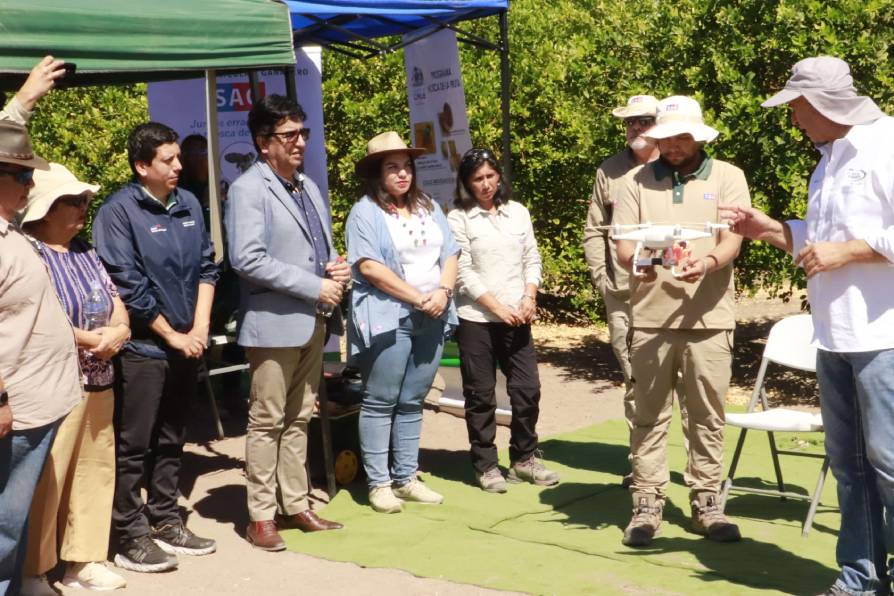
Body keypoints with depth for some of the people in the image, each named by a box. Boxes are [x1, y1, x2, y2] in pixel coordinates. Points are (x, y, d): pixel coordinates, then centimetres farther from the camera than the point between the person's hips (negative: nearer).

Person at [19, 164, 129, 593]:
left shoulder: (86, 252, 15)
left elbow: (114, 301, 15)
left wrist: (120, 329, -8)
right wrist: (91, 339, -14)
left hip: (98, 382, 8)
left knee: (95, 470, 11)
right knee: (44, 480, -4)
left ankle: (83, 559, 23)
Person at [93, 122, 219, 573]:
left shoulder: (188, 204, 7)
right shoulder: (119, 212, -12)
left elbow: (206, 267, 11)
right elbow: (128, 287, -14)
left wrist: (200, 328, 0)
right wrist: (173, 336, -9)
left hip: (186, 345, 6)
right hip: (143, 348, -6)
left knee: (171, 441, 15)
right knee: (133, 445, 0)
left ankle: (165, 522, 27)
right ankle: (130, 537, 8)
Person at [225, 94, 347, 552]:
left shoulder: (307, 186, 15)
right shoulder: (249, 189, -10)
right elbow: (247, 260, -20)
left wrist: (337, 268, 0)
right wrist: (315, 288, -18)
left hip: (313, 321, 8)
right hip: (274, 323, -8)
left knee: (299, 419, 14)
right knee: (267, 422, 0)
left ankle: (295, 505, 23)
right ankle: (261, 516, 10)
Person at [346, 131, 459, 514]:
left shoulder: (429, 208, 15)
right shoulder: (365, 212, -5)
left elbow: (450, 255, 12)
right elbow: (369, 267, -16)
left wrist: (443, 291, -8)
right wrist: (419, 298, -15)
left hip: (431, 320, 6)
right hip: (388, 318, -6)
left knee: (412, 402, 11)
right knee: (380, 403, -1)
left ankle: (406, 478, 18)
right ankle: (378, 483, 5)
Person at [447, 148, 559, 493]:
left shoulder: (518, 213, 9)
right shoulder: (459, 219, -4)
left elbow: (532, 260, 10)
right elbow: (463, 273, -8)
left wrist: (529, 298, -6)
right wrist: (497, 308, -13)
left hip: (517, 318, 4)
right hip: (476, 319, -4)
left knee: (528, 389, 6)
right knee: (481, 395, 4)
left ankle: (524, 459, 22)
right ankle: (485, 466, 15)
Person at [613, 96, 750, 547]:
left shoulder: (727, 176, 5)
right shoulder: (637, 180, 8)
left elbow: (733, 241, -5)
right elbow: (622, 243, 2)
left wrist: (707, 262, -27)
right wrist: (635, 261, -22)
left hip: (709, 317, 0)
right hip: (650, 317, 1)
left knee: (707, 416, 5)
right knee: (649, 415, 4)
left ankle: (706, 505, 15)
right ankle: (646, 505, 11)